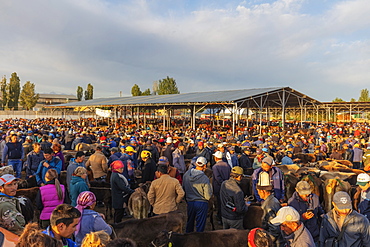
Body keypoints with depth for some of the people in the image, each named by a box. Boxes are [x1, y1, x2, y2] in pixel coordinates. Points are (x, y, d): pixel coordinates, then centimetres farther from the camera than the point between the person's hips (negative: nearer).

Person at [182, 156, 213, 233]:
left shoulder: (186, 174, -7)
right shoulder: (205, 179, -21)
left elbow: (183, 188, 5)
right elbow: (208, 196, -15)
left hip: (190, 202, 5)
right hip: (201, 203, -5)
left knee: (190, 222, 23)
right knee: (200, 225, 10)